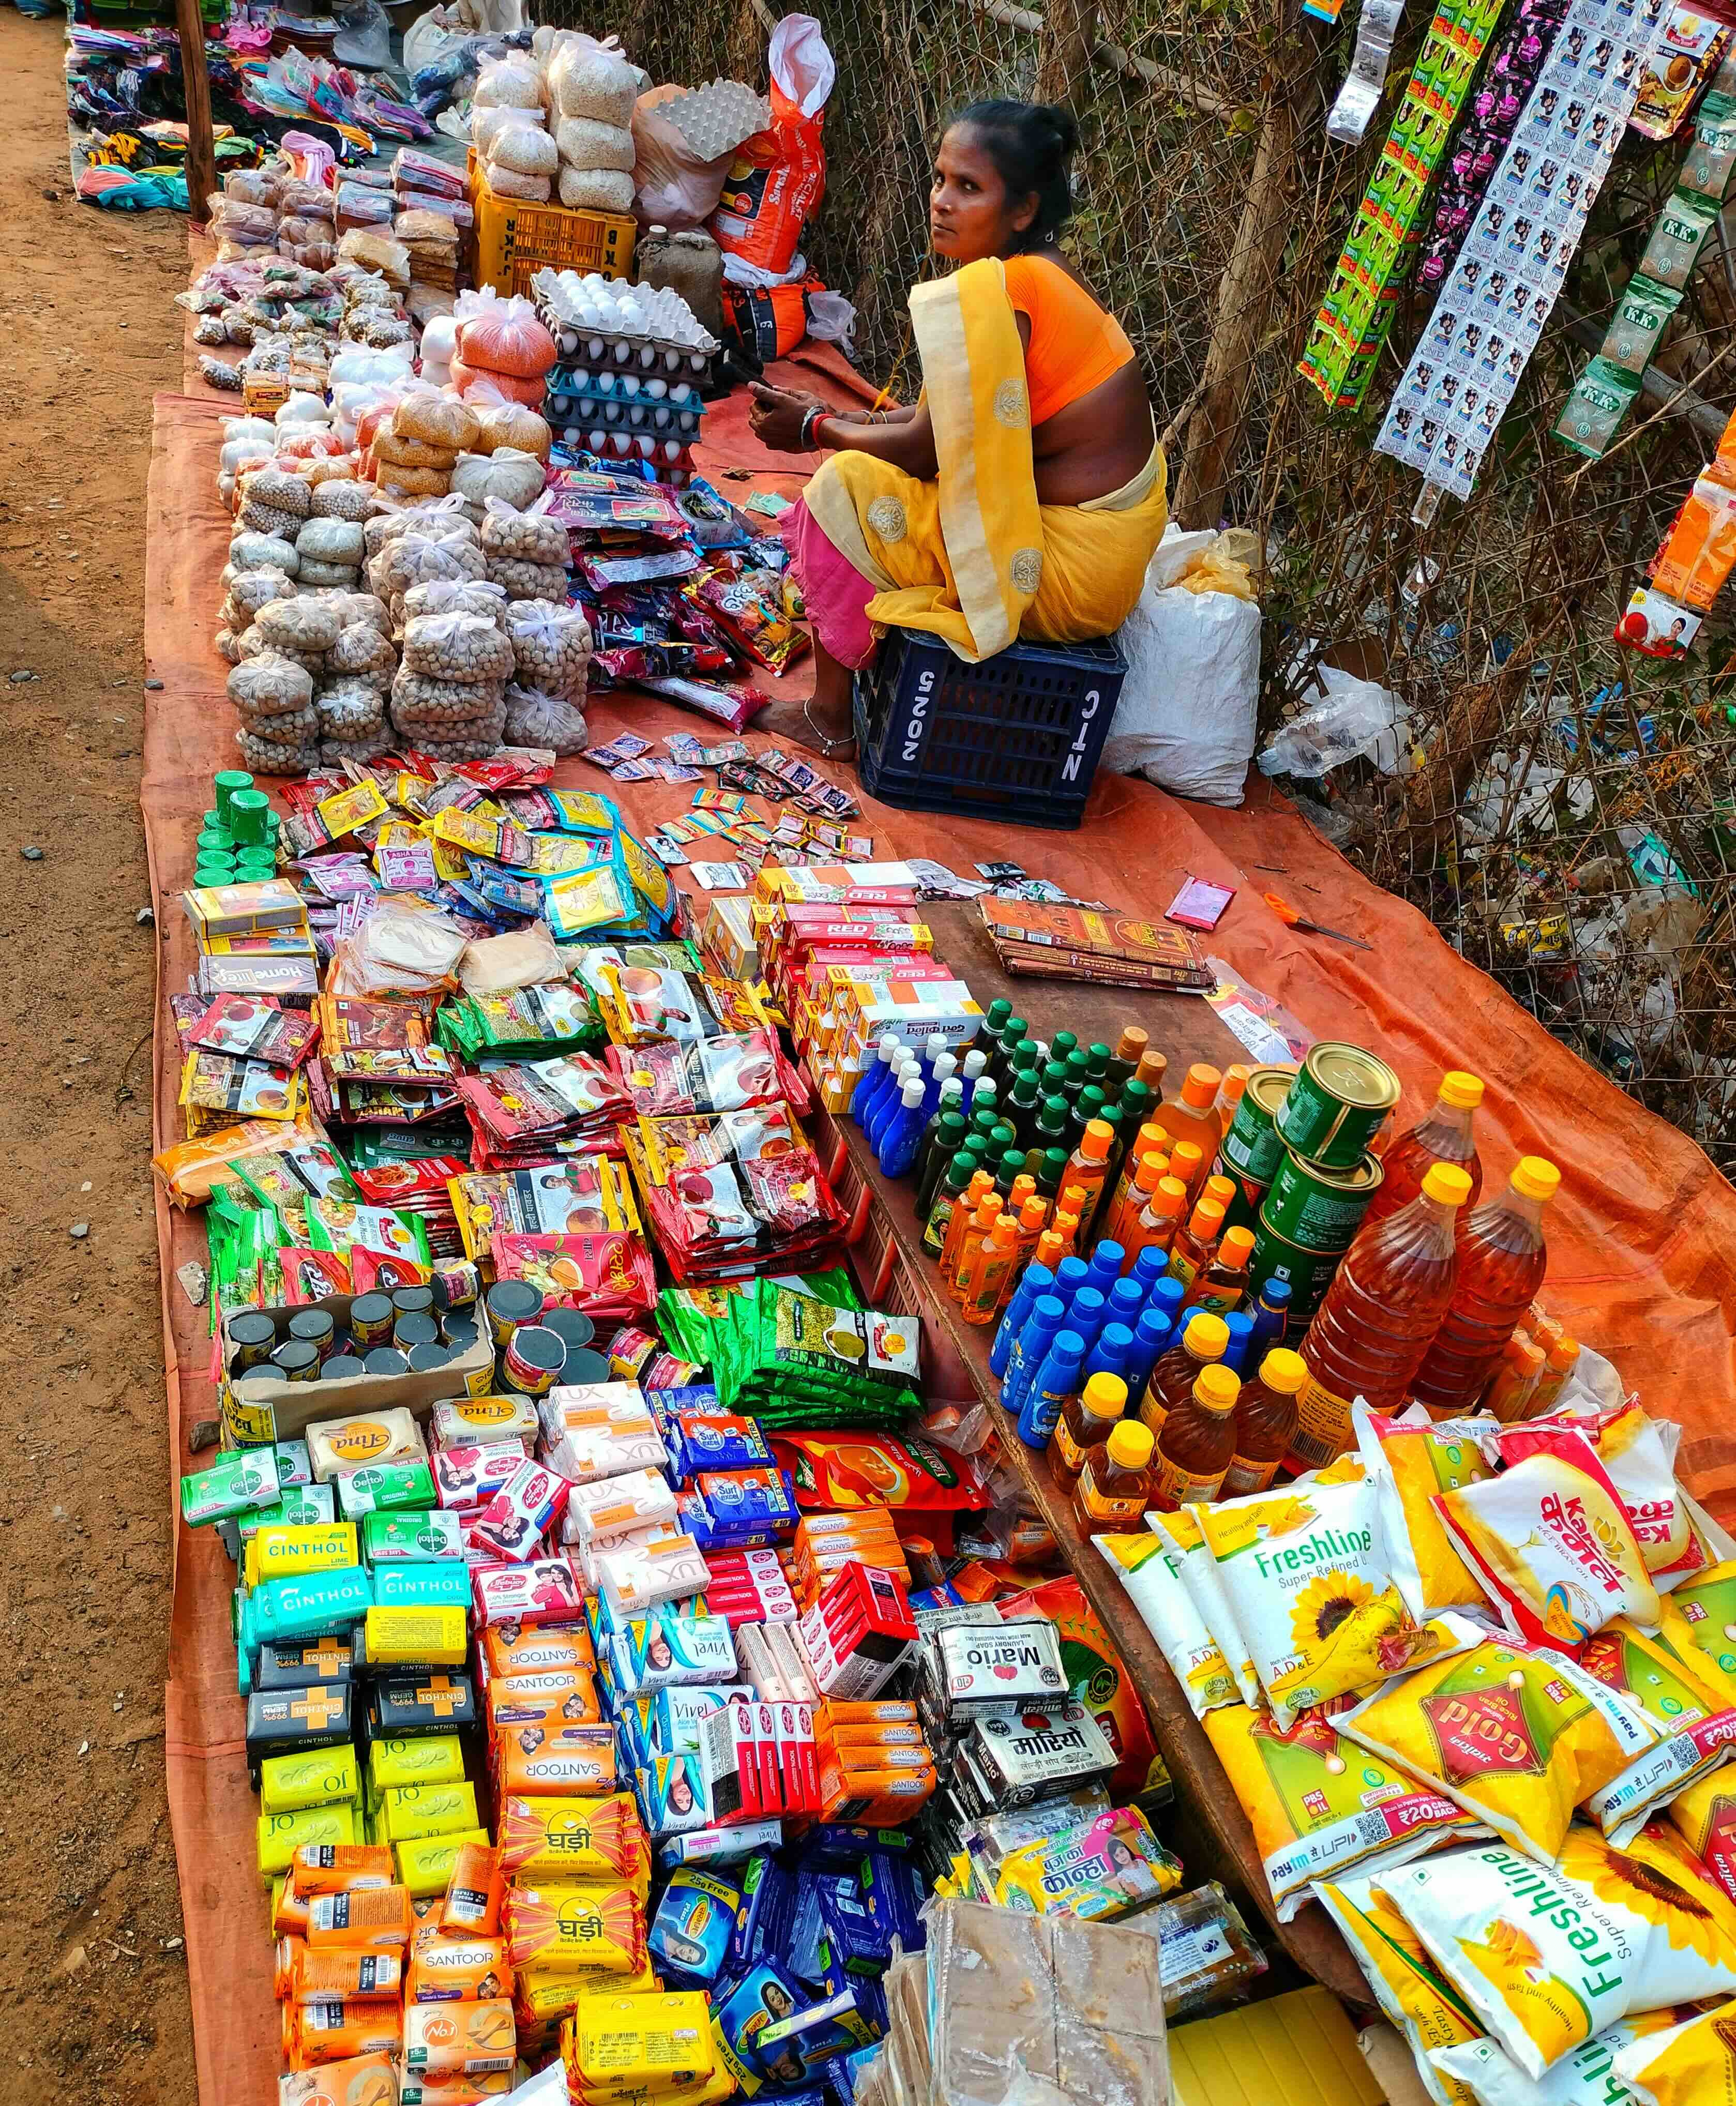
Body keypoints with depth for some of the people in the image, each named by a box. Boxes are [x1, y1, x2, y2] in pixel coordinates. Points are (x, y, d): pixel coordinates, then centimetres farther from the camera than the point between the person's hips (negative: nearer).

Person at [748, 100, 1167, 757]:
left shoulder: (991, 295, -21)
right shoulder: (1041, 271, 8)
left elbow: (929, 449, -17)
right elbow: (948, 415, 13)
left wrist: (818, 430, -3)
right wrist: (840, 417, 8)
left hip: (1072, 566, -10)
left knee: (845, 487, -10)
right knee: (868, 453, 19)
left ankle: (831, 717, 3)